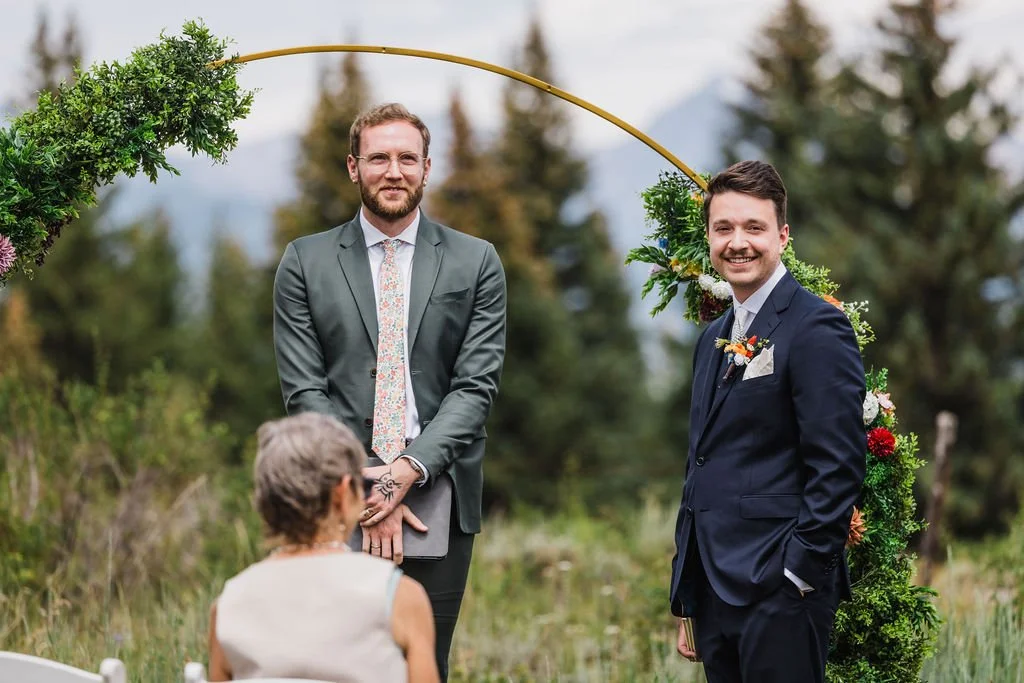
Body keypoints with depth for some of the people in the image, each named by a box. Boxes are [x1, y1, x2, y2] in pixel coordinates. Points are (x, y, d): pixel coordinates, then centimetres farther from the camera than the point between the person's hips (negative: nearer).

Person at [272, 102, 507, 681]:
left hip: (440, 499, 1)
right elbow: (304, 390, 0)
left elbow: (476, 386, 0)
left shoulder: (475, 262, 7)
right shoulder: (305, 261, 6)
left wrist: (409, 470, -13)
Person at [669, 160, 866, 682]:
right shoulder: (714, 339, 17)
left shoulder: (817, 329, -9)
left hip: (779, 598, -8)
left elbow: (838, 467, -15)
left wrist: (799, 575, -17)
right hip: (713, 590, 8)